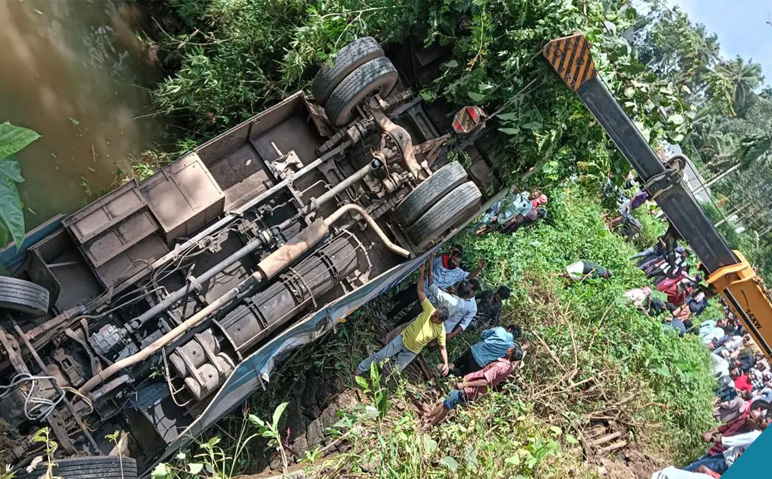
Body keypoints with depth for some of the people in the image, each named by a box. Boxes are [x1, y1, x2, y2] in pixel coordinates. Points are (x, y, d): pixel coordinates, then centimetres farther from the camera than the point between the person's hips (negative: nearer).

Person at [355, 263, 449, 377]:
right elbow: (420, 291, -16)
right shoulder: (430, 310, -14)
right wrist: (421, 273, -27)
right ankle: (358, 370, 15)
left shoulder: (440, 331, -15)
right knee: (379, 356, 0)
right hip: (402, 339, 1)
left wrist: (446, 364, -21)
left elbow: (442, 348, -5)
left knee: (394, 371, -3)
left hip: (412, 352, -1)